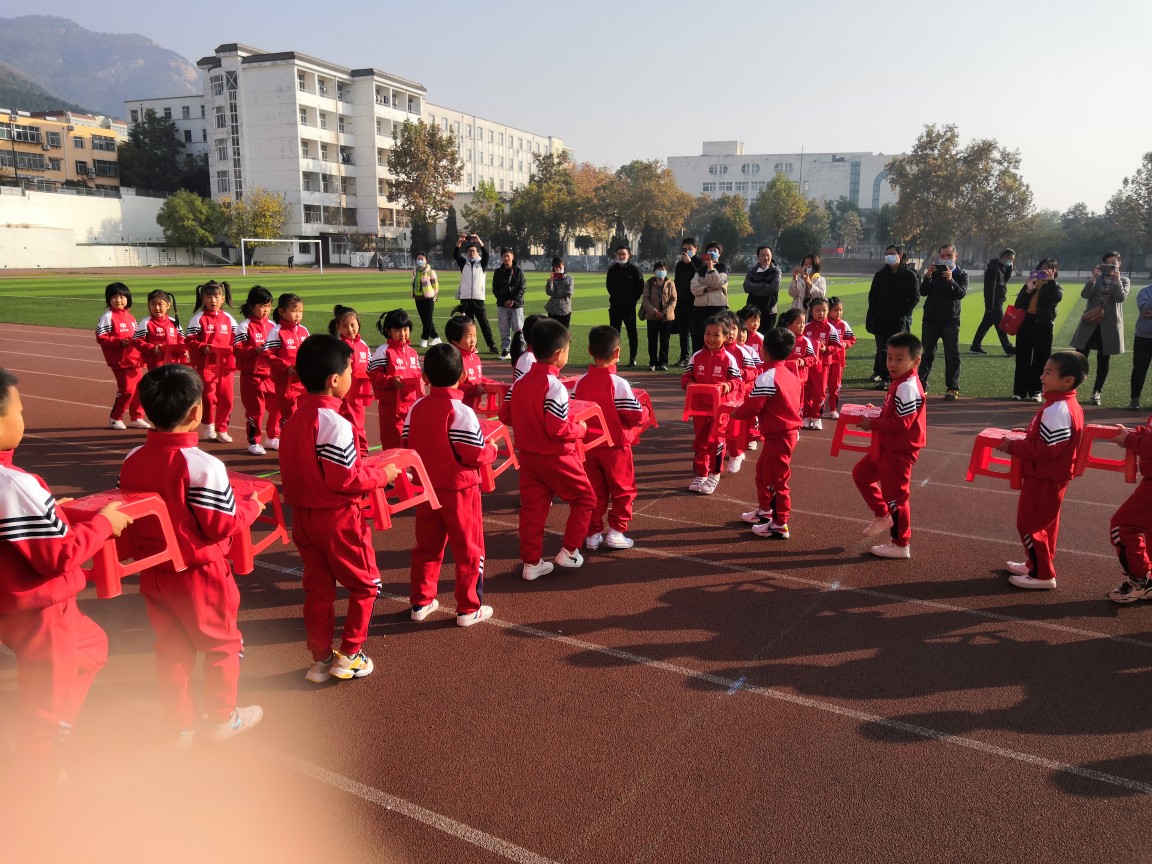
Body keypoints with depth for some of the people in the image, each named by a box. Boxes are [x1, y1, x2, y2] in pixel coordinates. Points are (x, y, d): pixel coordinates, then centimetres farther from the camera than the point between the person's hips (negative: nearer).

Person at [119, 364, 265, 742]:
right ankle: (223, 718, 27)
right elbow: (224, 525, -20)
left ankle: (180, 723, 30)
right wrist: (253, 506, -3)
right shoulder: (204, 466, -25)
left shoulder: (132, 461, -5)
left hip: (154, 572, 6)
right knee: (222, 644, 14)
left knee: (171, 648, 18)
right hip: (199, 573, -6)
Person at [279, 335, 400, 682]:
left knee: (318, 588, 16)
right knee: (365, 585, 10)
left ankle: (320, 659, 24)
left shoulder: (295, 418, 5)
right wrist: (382, 474, -8)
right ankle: (348, 656, 16)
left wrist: (366, 468, 12)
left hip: (303, 516, 8)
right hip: (338, 517, -8)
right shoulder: (335, 424, -22)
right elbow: (346, 479, -23)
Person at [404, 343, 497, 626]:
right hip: (459, 489, -6)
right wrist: (492, 450, 1)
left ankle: (420, 603, 26)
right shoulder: (462, 412, -18)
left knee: (427, 546, 17)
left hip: (426, 488, 6)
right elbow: (475, 454, -19)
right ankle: (469, 609, 13)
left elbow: (408, 447, 4)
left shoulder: (416, 409, 0)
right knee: (468, 549, 6)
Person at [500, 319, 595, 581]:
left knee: (532, 507, 12)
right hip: (555, 457, -7)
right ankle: (568, 551, 15)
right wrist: (581, 430, -7)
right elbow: (558, 430, -25)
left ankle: (531, 563, 18)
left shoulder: (520, 382, 1)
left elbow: (505, 415, 6)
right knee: (585, 498, 12)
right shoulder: (555, 387, -22)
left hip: (527, 455, 7)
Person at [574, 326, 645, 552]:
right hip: (615, 446, -4)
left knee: (594, 491, 13)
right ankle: (616, 531, 9)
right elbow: (636, 416, -17)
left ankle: (592, 533, 16)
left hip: (589, 446, 4)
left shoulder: (580, 383, -4)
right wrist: (643, 410, 4)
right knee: (623, 490, 11)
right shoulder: (619, 383, -17)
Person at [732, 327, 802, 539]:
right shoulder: (790, 374, 9)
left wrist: (736, 413, 1)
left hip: (778, 435, -10)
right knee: (763, 470, 24)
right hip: (789, 430, 10)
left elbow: (752, 406, -20)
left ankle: (779, 525, 9)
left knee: (776, 478, 0)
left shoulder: (766, 378, -21)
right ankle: (764, 510, 39)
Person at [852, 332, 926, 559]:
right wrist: (876, 414, 3)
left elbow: (901, 423, -27)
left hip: (900, 451, -10)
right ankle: (882, 516, 29)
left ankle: (901, 544, 16)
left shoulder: (907, 387, -23)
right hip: (887, 447, 10)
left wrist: (873, 424, -19)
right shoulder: (900, 383, 8)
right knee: (861, 473, 20)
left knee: (895, 495, 2)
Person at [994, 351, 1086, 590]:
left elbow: (1047, 449, -27)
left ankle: (1042, 575, 12)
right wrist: (1026, 437, 10)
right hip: (1050, 477, 10)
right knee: (1044, 523, 21)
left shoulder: (1058, 410, -26)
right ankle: (1038, 564, 35)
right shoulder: (1067, 405, 6)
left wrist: (1013, 447, -21)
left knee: (1029, 524, 2)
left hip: (1043, 479, -10)